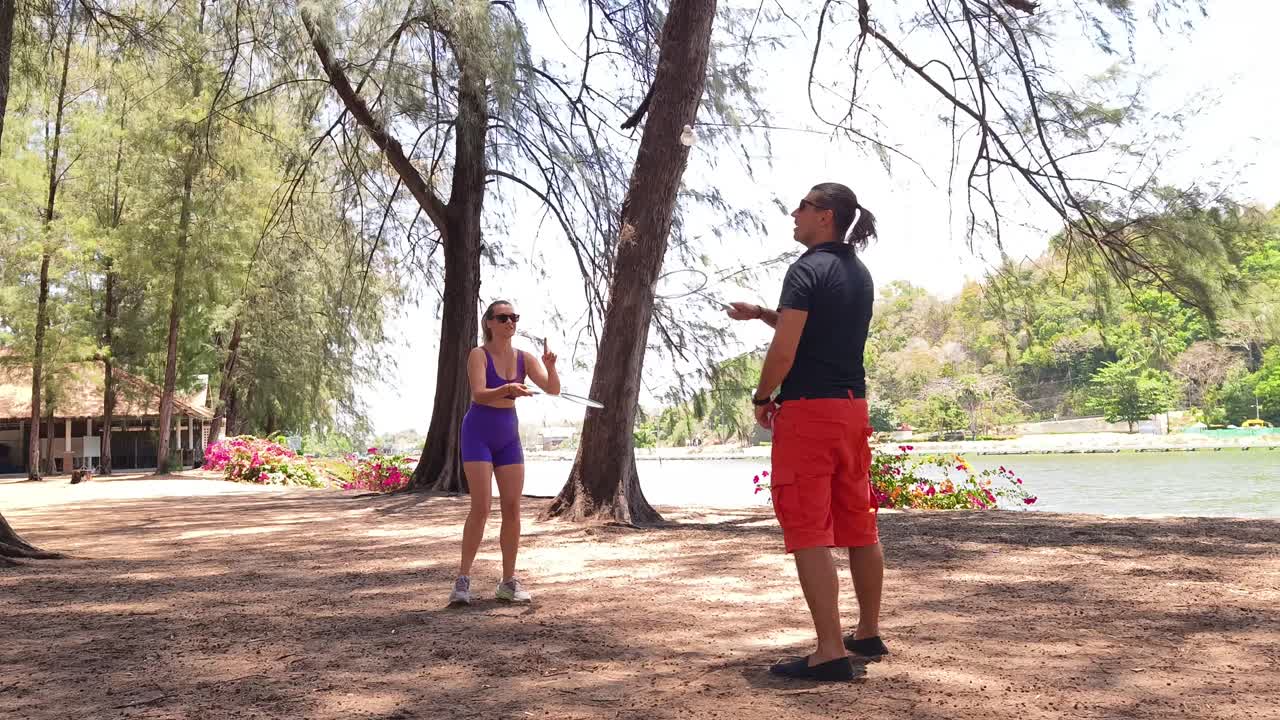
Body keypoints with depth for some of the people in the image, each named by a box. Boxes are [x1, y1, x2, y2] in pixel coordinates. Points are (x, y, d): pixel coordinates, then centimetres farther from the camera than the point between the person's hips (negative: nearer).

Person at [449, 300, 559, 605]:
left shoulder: (524, 358, 3)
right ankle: (463, 579, -5)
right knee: (481, 507, -14)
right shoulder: (479, 355, -10)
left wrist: (550, 366, -26)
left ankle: (509, 581, 9)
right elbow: (479, 394, -25)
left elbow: (553, 389, -6)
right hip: (478, 434, -5)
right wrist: (508, 389, -43)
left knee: (512, 507, 1)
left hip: (509, 435, 5)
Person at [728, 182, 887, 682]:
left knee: (809, 532, -7)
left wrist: (762, 398, -3)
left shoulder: (807, 269, -11)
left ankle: (830, 654, -9)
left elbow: (785, 350, -18)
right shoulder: (859, 274, 15)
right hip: (852, 409, 9)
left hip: (807, 410, -9)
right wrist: (761, 314, 21)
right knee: (858, 526, 15)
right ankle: (869, 635, 26)